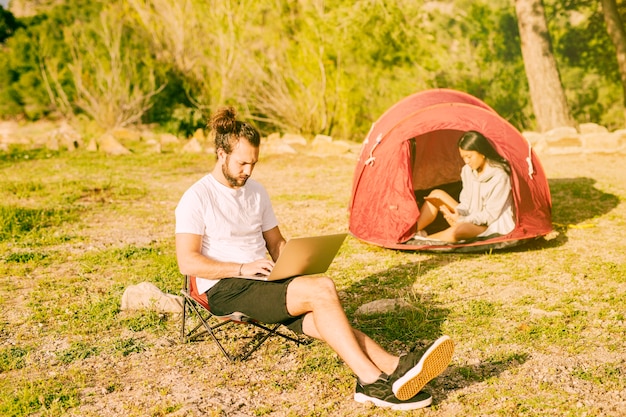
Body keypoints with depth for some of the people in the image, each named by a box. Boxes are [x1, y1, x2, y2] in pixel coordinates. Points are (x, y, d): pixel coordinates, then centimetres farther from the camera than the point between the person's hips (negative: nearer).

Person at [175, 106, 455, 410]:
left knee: (319, 319, -24)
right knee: (322, 290, -27)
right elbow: (188, 262, -13)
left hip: (264, 282, 6)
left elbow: (276, 244, 20)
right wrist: (243, 268, -20)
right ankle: (374, 378, -30)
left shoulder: (256, 192, 14)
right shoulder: (197, 198, -6)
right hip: (225, 290, -6)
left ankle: (393, 368, -39)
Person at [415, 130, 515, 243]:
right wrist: (458, 213, -12)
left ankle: (423, 239, -20)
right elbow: (466, 202, 10)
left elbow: (491, 214, -18)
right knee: (437, 194, -5)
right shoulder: (467, 170, 3)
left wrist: (463, 220, -20)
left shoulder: (499, 177, -19)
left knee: (458, 230, -39)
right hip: (471, 219, 8)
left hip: (492, 226, -8)